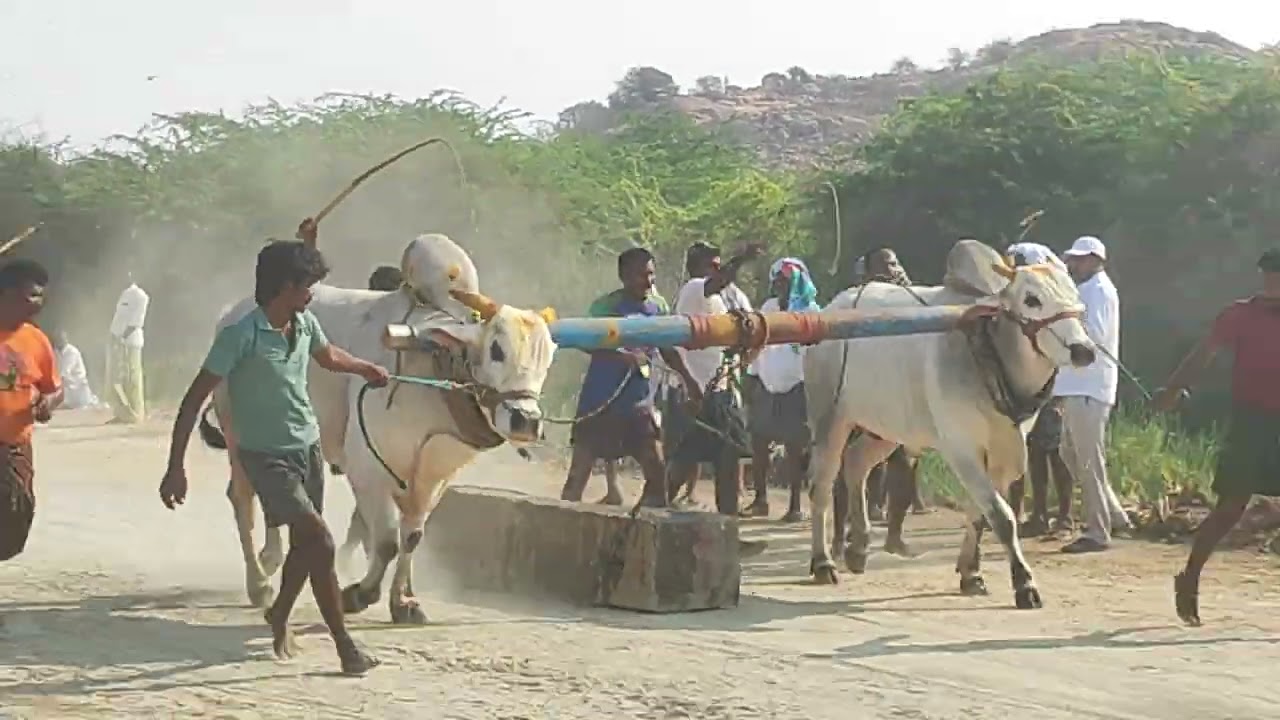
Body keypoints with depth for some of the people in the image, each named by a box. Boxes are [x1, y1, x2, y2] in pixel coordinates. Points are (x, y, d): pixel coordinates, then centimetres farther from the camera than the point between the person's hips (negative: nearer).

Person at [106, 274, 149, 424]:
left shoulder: (139, 295, -8)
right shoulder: (123, 294, 19)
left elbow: (136, 321, -14)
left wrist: (122, 337, -19)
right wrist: (115, 338, 10)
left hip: (129, 342, -9)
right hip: (118, 341, 9)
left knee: (130, 379, -6)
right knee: (115, 379, 9)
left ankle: (134, 414, -2)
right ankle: (123, 413, 15)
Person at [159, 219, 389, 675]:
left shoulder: (304, 324, 1)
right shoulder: (241, 335, -20)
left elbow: (328, 356, 28)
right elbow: (194, 399, -18)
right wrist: (175, 468, -21)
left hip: (308, 448, 7)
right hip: (267, 455, -7)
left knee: (305, 544, 17)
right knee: (320, 541, -16)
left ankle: (280, 617, 44)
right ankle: (346, 647, -9)